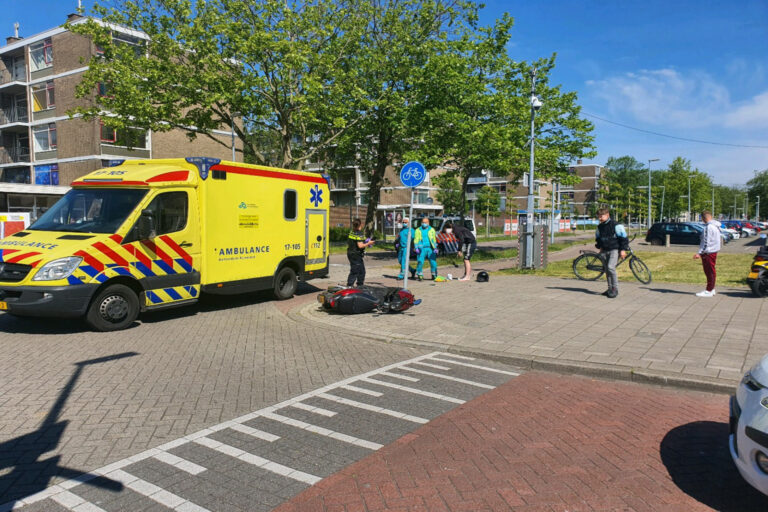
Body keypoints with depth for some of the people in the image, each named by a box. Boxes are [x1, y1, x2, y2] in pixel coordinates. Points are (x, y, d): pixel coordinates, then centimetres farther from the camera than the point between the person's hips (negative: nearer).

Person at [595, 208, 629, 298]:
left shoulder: (616, 225, -11)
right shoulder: (599, 227, 10)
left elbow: (623, 237, -9)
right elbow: (598, 238, 27)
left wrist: (623, 250, -13)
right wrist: (599, 247, 17)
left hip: (614, 250, -7)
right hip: (605, 250, 7)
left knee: (611, 267, -21)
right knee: (607, 269, 8)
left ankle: (615, 289, -13)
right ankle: (610, 288, 18)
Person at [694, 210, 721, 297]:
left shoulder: (709, 227, -19)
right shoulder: (716, 226, 13)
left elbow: (706, 242, -22)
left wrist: (699, 253, -22)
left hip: (708, 252, -10)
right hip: (714, 251, 10)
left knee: (709, 271, -5)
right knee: (711, 271, 15)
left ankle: (709, 291, -1)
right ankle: (711, 289, 22)